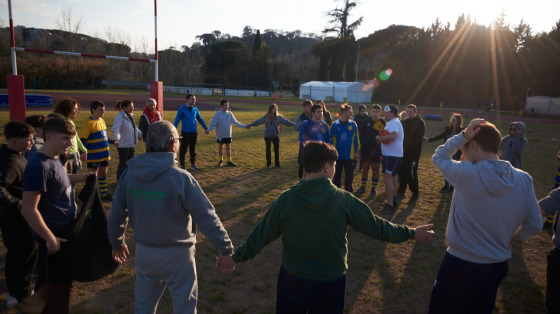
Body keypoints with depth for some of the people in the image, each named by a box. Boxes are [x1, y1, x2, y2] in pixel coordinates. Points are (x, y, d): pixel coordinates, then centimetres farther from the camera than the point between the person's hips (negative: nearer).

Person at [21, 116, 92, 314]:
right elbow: (28, 210, -26)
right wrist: (50, 238, -21)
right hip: (53, 236, -9)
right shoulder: (39, 166, -25)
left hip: (64, 230, 9)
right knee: (60, 282, 8)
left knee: (49, 280, 25)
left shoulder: (53, 159, 2)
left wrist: (80, 177, 6)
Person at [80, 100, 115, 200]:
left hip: (104, 154, 8)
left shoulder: (102, 121, 8)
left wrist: (112, 141, 24)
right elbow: (83, 139, -18)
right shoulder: (88, 123, -15)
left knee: (103, 173, 17)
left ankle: (104, 193, 29)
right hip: (93, 156, -8)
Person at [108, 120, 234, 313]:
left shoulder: (129, 175, -8)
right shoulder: (181, 178, -23)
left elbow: (117, 215, 2)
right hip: (176, 254, -4)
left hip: (144, 253, 5)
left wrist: (117, 243, 20)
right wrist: (227, 250, -13)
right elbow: (207, 218, -22)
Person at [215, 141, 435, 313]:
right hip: (330, 282, 0)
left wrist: (236, 257, 9)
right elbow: (376, 226, -7)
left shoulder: (286, 199, -14)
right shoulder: (344, 200, -16)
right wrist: (411, 233, 8)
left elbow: (262, 233, -6)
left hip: (292, 279, 1)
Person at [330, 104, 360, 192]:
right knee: (337, 175, 12)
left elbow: (356, 138, 2)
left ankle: (348, 192, 21)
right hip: (337, 155, 0)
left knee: (349, 175, 8)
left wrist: (357, 151, -1)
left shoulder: (353, 124, -1)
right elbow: (330, 139, 2)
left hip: (350, 155, 0)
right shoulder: (335, 125, -4)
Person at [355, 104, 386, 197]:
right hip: (365, 150, 2)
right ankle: (363, 187, 22)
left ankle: (374, 189, 16)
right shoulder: (366, 122, 3)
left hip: (376, 151, -2)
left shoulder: (383, 123, -5)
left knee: (375, 170, 6)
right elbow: (360, 135, 7)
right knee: (365, 169, 11)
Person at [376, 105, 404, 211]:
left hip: (391, 155, -11)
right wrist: (383, 138, 9)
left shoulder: (393, 123, -17)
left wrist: (380, 138, -20)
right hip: (396, 154, 11)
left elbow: (393, 136, -34)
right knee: (393, 177, 20)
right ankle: (393, 201, 32)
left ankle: (390, 205, -11)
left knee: (387, 178, -11)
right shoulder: (396, 122, 18)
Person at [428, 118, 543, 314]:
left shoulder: (466, 174, -22)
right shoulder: (524, 180, -8)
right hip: (498, 267, 5)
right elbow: (534, 225, 2)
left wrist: (462, 136, -11)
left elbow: (438, 157, -2)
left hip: (461, 265, -5)